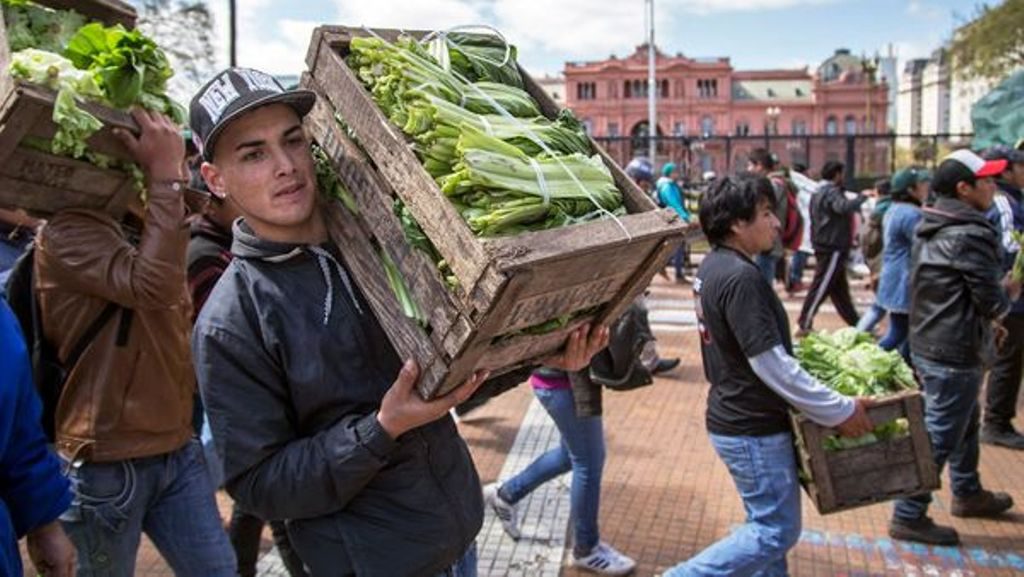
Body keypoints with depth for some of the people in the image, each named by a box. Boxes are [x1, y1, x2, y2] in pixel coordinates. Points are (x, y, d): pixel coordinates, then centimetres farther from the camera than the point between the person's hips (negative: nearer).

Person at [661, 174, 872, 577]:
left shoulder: (714, 266, 6)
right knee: (777, 531, 3)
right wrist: (839, 411, -16)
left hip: (732, 418, 10)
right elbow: (771, 366, -24)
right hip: (753, 429, -10)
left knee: (766, 523, 20)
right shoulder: (741, 278, -24)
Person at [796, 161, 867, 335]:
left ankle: (856, 324, 22)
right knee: (820, 288, -8)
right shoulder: (832, 192, -14)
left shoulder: (819, 193, 17)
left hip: (824, 247, 10)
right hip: (833, 249, -10)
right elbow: (844, 207, -35)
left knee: (840, 289, 13)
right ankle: (804, 326, -6)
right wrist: (862, 197, -22)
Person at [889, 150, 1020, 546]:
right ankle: (908, 516, 8)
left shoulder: (931, 229, 8)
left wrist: (987, 323, 16)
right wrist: (1010, 292, 3)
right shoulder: (971, 235, -21)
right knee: (939, 437, 0)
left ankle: (967, 493, 43)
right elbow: (992, 303, -18)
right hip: (955, 353, -10)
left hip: (927, 343, 10)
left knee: (964, 424, 26)